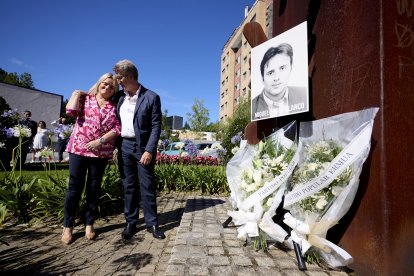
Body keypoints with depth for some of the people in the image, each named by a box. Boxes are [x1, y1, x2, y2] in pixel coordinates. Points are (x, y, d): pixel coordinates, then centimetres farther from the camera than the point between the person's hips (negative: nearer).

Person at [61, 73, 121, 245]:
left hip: (101, 152, 1)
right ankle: (68, 227, 15)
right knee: (75, 187, 1)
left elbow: (117, 129, -2)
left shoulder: (114, 107, 9)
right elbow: (71, 111, -11)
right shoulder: (84, 98, 9)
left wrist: (100, 141, -12)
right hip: (79, 149, -1)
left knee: (94, 189, 8)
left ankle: (89, 224, 21)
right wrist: (76, 94, 2)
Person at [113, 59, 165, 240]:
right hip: (125, 146, 5)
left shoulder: (151, 97, -6)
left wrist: (149, 150, -16)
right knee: (129, 186, 10)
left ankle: (152, 224, 14)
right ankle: (130, 223, 21)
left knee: (147, 186, 1)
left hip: (143, 147, -4)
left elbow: (156, 127, -9)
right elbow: (117, 121, 16)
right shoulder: (120, 96, 9)